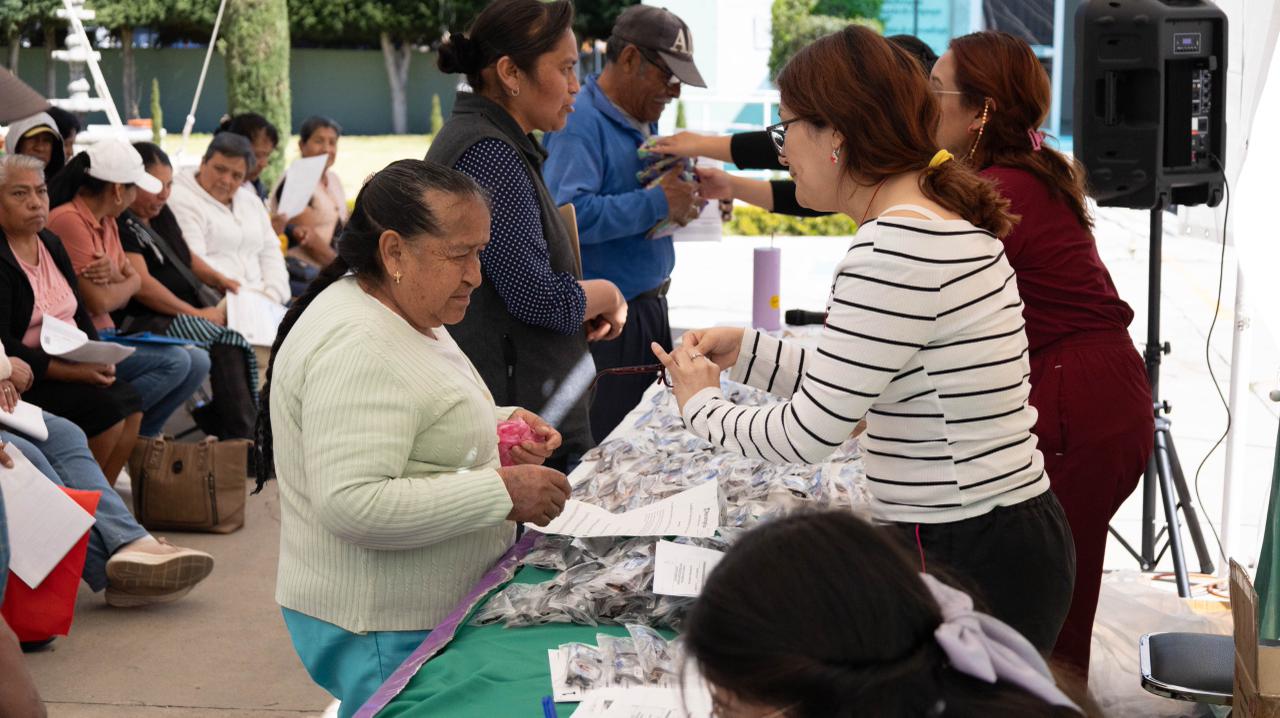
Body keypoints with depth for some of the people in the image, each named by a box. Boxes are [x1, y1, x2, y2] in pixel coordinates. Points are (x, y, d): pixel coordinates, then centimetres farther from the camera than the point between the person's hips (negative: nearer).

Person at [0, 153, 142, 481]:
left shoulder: (51, 244, 12)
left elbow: (79, 314, 15)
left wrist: (98, 358, -4)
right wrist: (71, 372, -23)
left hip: (73, 366, 8)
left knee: (130, 402, -12)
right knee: (106, 409, -22)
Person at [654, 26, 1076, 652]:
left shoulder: (892, 250, -21)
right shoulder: (950, 224, 11)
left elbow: (808, 433, -17)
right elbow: (857, 386, 18)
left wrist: (702, 405, 1)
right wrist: (746, 350, 16)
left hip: (969, 567, -10)